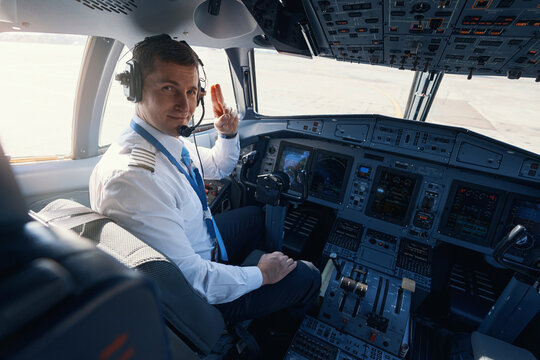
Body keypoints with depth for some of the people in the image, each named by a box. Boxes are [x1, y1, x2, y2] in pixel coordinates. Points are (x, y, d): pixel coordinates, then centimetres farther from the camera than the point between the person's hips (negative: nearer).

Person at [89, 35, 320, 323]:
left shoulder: (170, 139, -7)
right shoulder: (130, 176, -36)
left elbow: (217, 168, 12)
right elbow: (189, 277, -32)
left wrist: (228, 134, -8)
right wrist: (261, 274, -18)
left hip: (200, 243, 9)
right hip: (194, 299, -8)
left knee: (255, 215, 27)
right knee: (307, 277, 0)